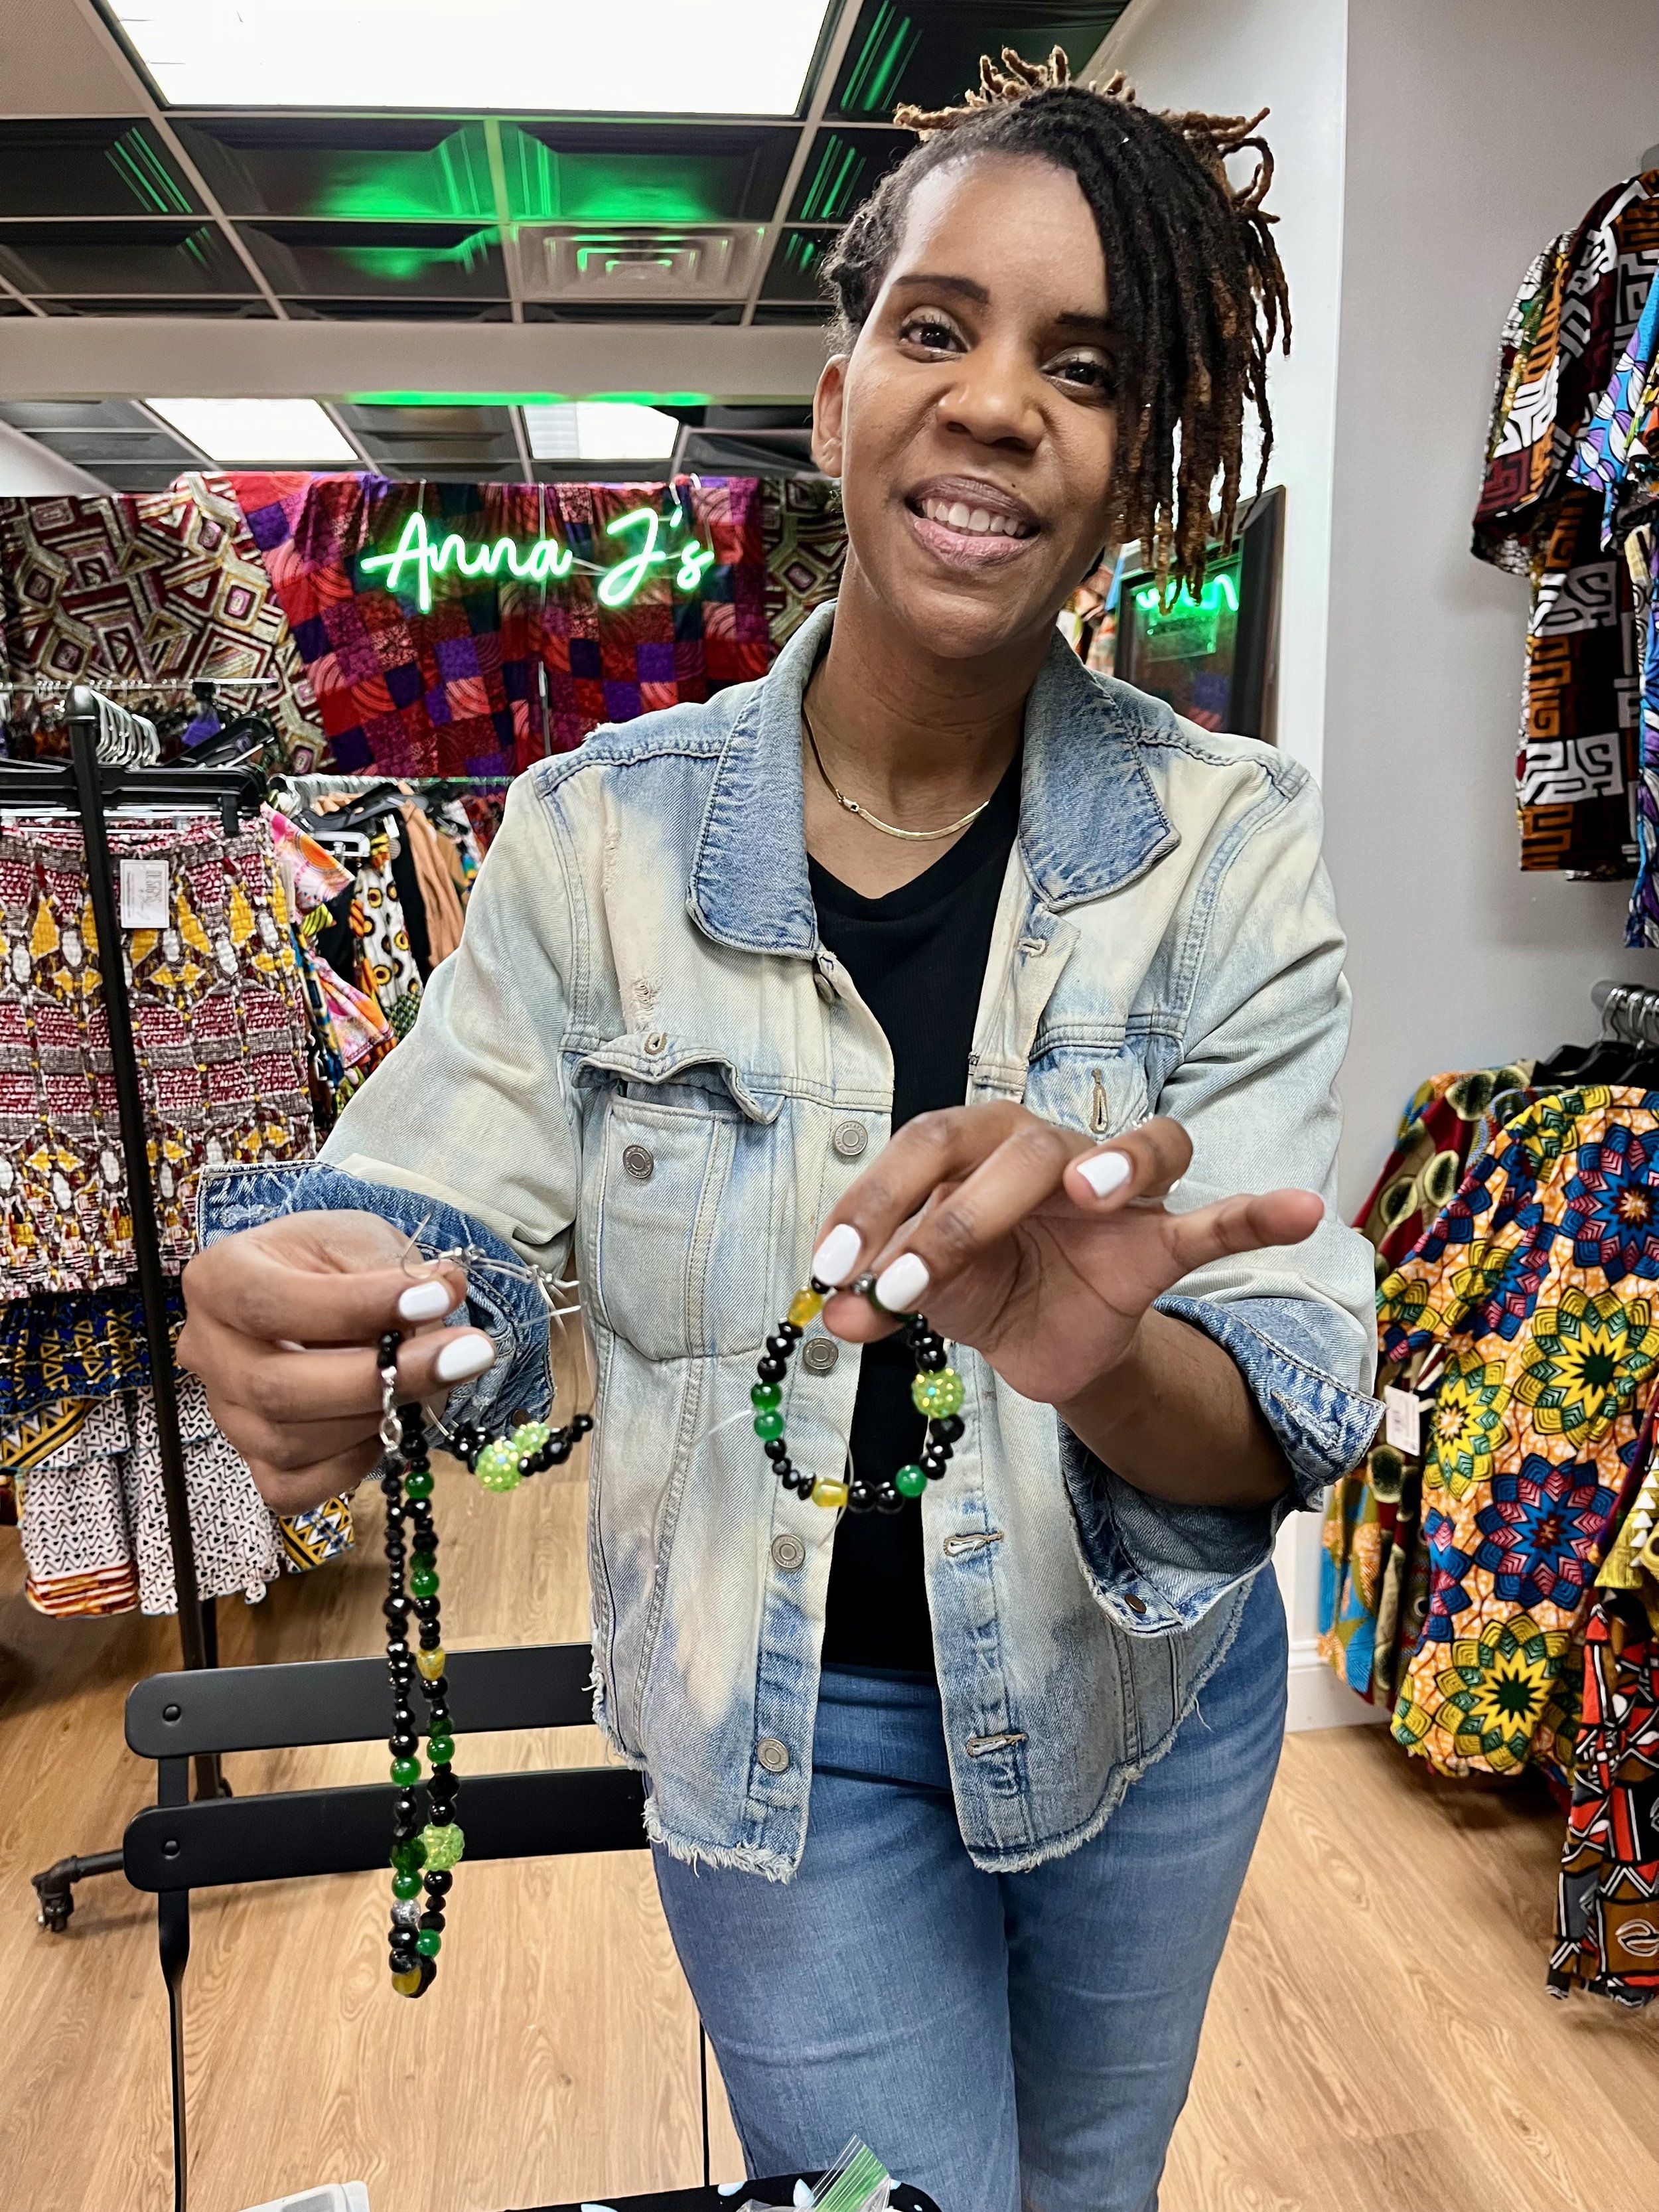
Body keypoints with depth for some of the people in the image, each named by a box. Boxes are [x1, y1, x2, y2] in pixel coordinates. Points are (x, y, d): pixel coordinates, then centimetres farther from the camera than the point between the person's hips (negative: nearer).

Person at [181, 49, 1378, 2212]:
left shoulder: (1233, 842, -16)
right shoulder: (602, 832, -15)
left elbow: (1285, 1419, -21)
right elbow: (458, 1215, -13)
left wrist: (1107, 1367, -44)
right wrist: (317, 1311, -36)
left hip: (1153, 1696, 3)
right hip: (788, 1724, -1)